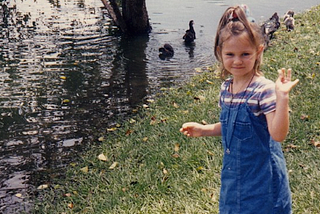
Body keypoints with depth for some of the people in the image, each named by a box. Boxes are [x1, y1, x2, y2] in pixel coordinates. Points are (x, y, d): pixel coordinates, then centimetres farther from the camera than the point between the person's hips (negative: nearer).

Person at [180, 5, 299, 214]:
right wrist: (203, 130, 7)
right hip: (234, 171, 7)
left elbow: (278, 134, -27)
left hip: (261, 175, -7)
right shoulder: (226, 88, 2)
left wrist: (282, 97, -35)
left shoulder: (264, 90, -20)